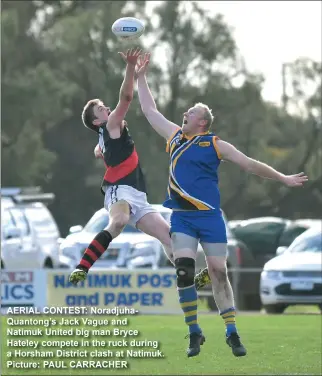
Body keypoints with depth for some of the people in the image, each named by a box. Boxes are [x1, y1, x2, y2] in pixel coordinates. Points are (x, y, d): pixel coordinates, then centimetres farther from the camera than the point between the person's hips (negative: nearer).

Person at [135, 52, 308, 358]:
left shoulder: (216, 145, 3)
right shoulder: (174, 136, 13)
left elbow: (249, 164, 6)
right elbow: (149, 110, 21)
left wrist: (282, 178, 4)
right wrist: (141, 77, 21)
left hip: (209, 216, -2)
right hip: (181, 216, 2)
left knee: (218, 271, -1)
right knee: (184, 270, -11)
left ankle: (231, 333, 6)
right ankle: (194, 333, -3)